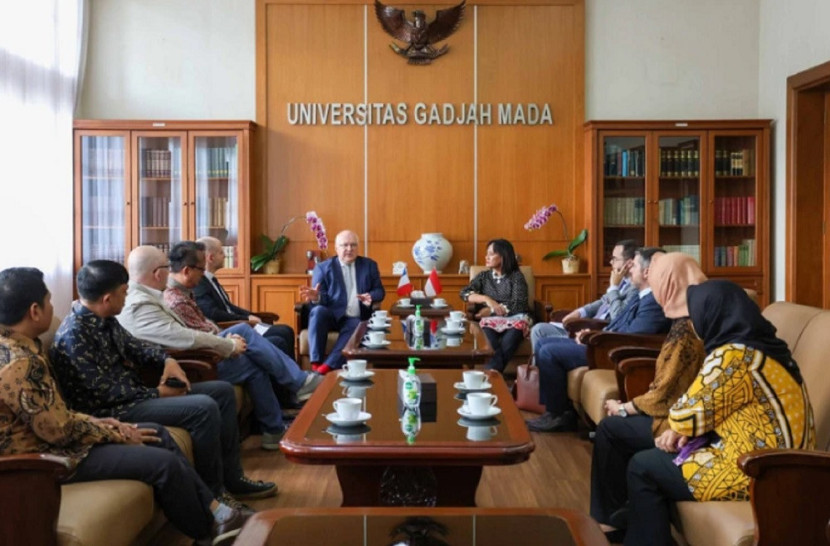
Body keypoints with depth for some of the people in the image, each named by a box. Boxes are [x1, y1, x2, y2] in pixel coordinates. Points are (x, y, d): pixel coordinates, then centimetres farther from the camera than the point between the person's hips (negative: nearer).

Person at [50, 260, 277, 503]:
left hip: (133, 393, 10)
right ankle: (213, 495, -11)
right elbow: (104, 391, -24)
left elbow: (133, 346, 20)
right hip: (111, 410, -10)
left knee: (223, 391, 7)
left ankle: (232, 479, 11)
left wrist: (166, 360, 1)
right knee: (204, 408, -27)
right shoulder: (73, 334, -22)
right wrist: (156, 394, -16)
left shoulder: (104, 319, 5)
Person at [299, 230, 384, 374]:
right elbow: (322, 298, 1)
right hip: (331, 315, 0)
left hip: (355, 319, 0)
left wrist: (370, 297, -15)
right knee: (318, 311, -34)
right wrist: (316, 297, -26)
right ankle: (316, 364, -34)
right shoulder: (323, 267, 8)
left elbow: (379, 291, 10)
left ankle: (326, 368, -44)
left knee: (355, 329, -35)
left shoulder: (369, 265, 14)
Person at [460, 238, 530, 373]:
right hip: (491, 320, 2)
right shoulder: (483, 276, 18)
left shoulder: (516, 276, 7)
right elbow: (464, 293, 3)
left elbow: (518, 305, -5)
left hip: (515, 319, -2)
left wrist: (492, 310, -9)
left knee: (507, 343, -39)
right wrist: (486, 299, -13)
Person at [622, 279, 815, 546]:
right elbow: (711, 407, 16)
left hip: (755, 472, -10)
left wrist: (678, 426, 6)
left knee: (643, 467, 0)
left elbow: (684, 416, -17)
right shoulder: (758, 344, 9)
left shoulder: (734, 356, -22)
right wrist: (682, 431, 1)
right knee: (655, 456, 19)